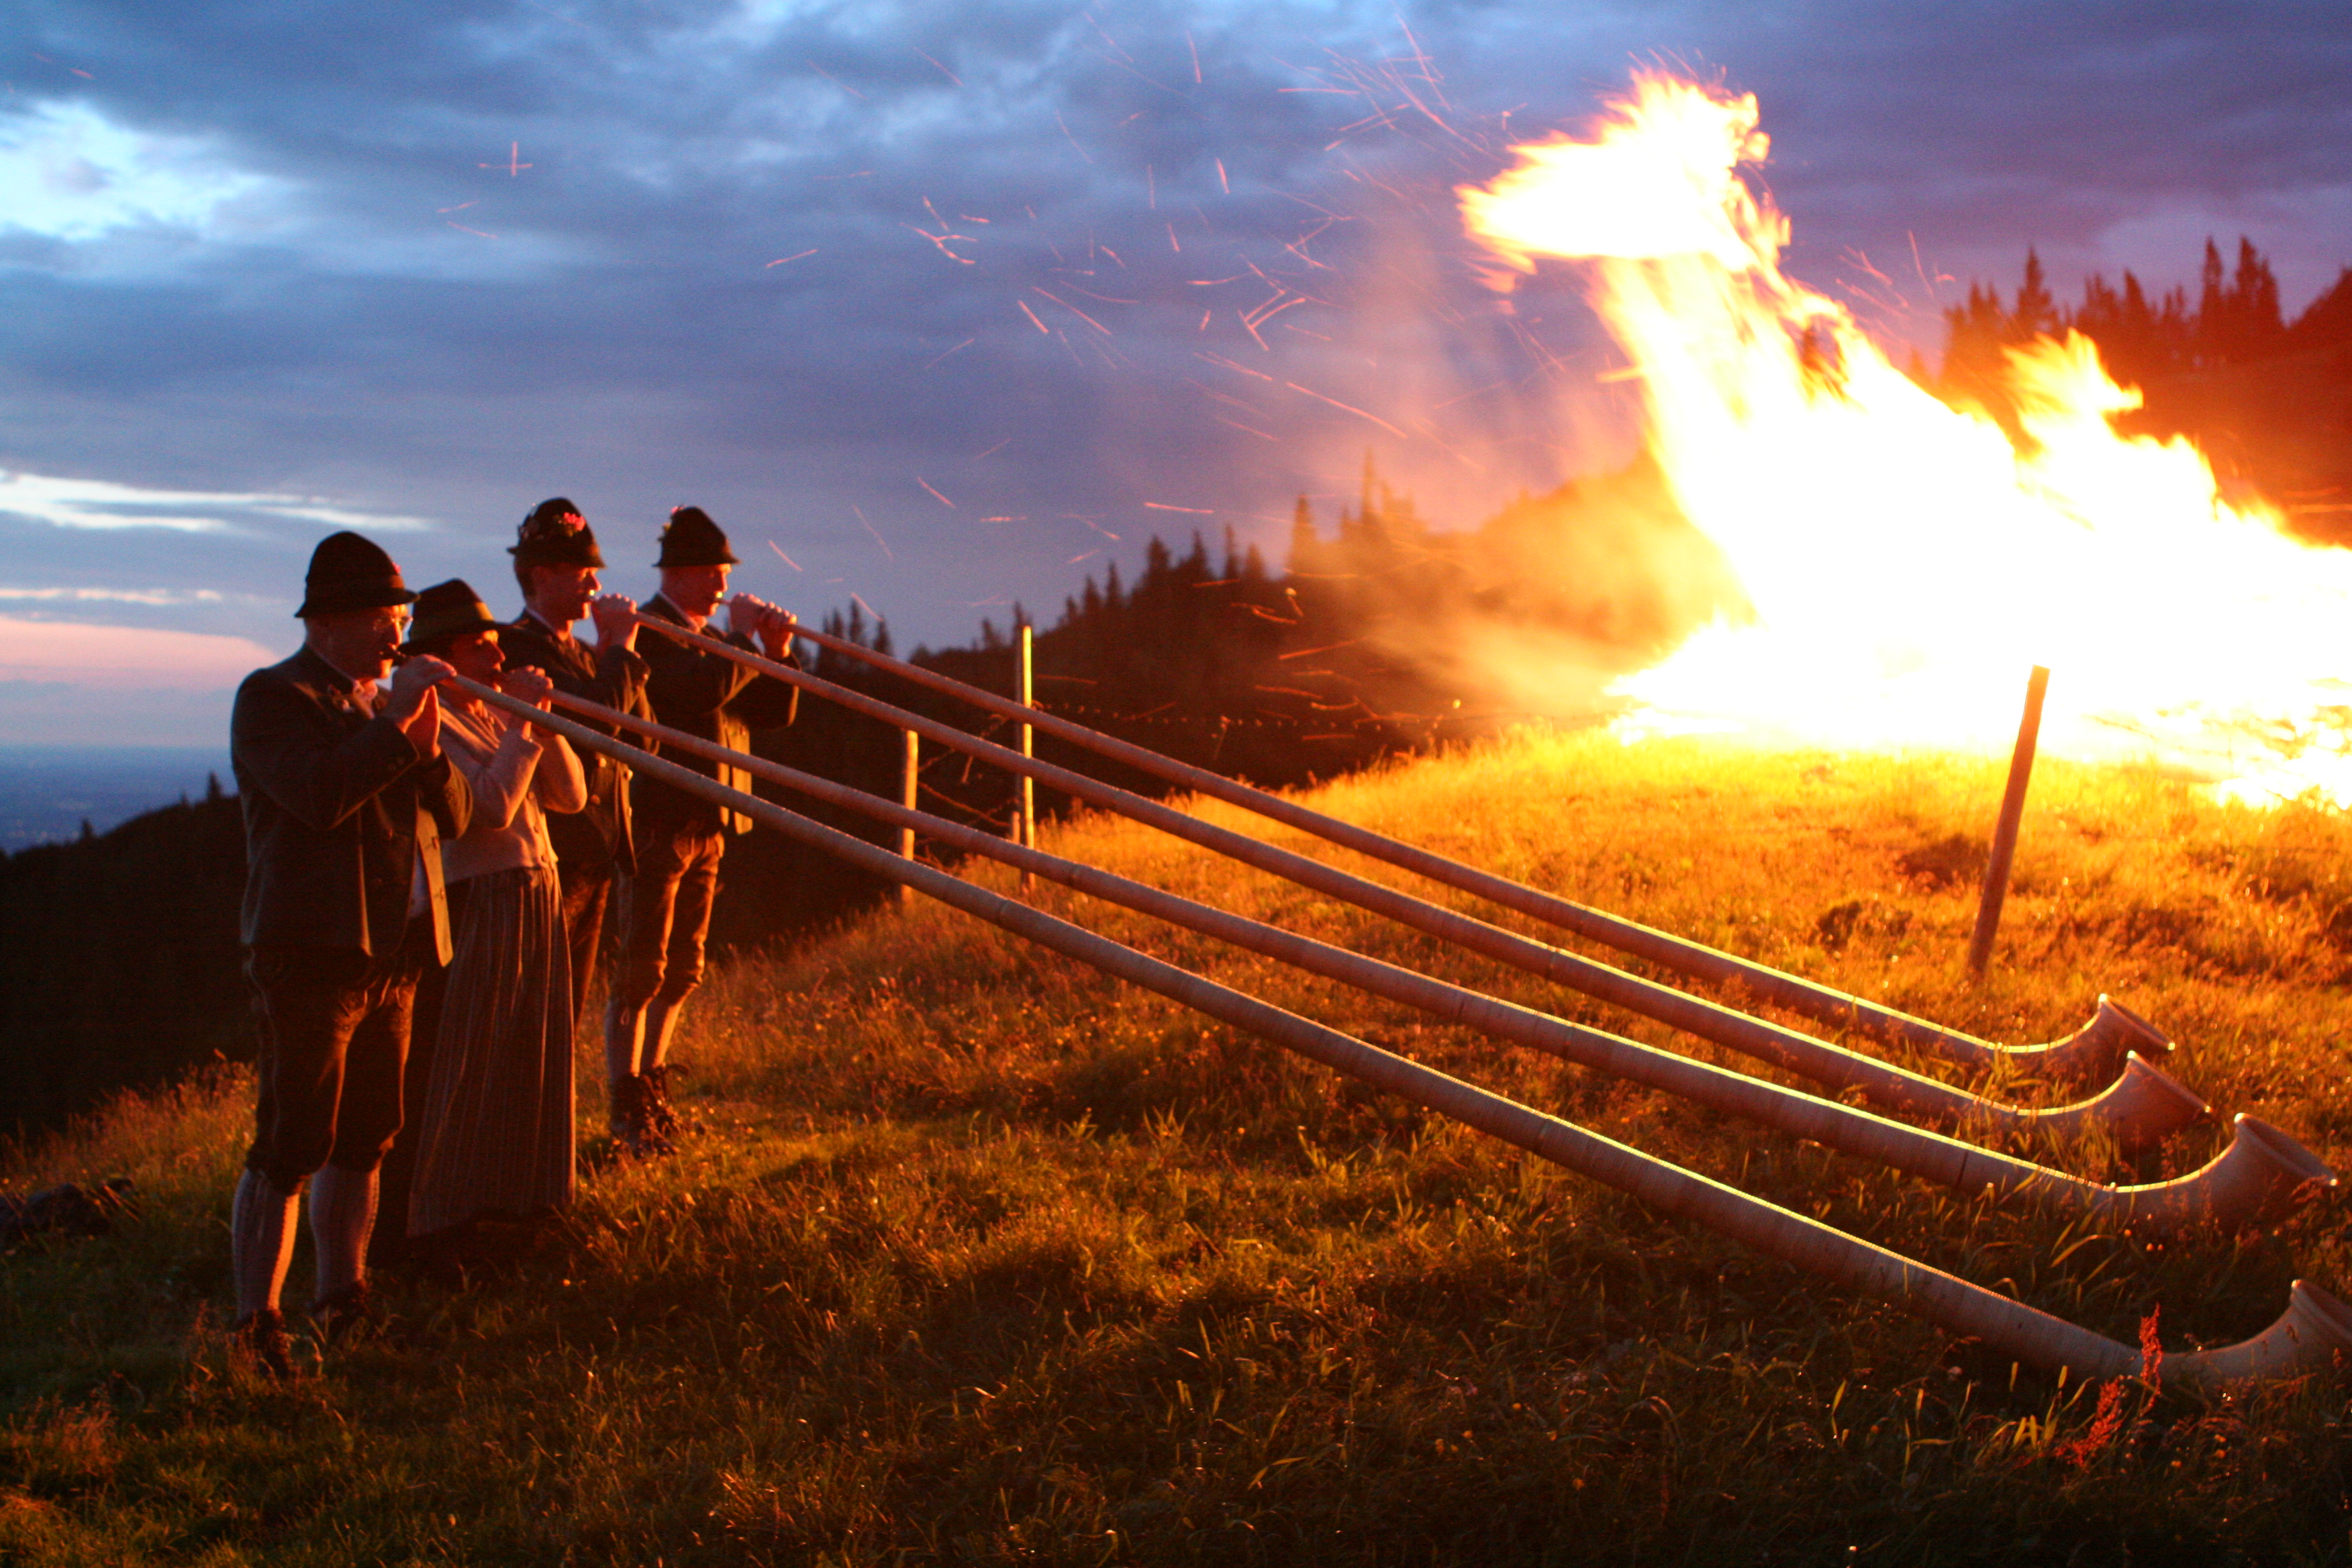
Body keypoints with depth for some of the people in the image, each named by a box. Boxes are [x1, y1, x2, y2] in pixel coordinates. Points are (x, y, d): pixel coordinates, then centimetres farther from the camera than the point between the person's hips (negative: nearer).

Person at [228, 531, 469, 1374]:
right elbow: (319, 796, -23)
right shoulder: (273, 696, -4)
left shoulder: (385, 703, 20)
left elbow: (454, 818, 13)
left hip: (393, 955, 8)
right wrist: (397, 726, -19)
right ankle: (256, 1328, -3)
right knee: (289, 1150, -8)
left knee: (363, 1143, 11)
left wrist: (429, 750, -4)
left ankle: (342, 1305, 20)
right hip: (312, 955, -8)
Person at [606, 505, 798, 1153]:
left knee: (681, 970, 13)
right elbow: (704, 690, -26)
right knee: (640, 970, -5)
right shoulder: (650, 630, -9)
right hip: (656, 822, -9)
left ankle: (652, 1086, 24)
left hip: (706, 825, 9)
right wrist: (742, 637, -13)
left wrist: (777, 652, -1)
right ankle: (627, 1106, 1)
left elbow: (772, 713, 14)